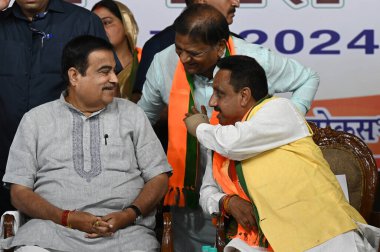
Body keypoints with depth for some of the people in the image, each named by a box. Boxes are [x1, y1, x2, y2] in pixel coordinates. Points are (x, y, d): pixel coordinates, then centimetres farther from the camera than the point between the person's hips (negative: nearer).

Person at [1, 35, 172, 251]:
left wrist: (130, 214, -8)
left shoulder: (133, 114, 14)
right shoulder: (35, 120, 11)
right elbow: (20, 191, 6)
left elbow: (158, 177, 12)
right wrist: (66, 217, -10)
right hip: (53, 227, -1)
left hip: (124, 230, 1)